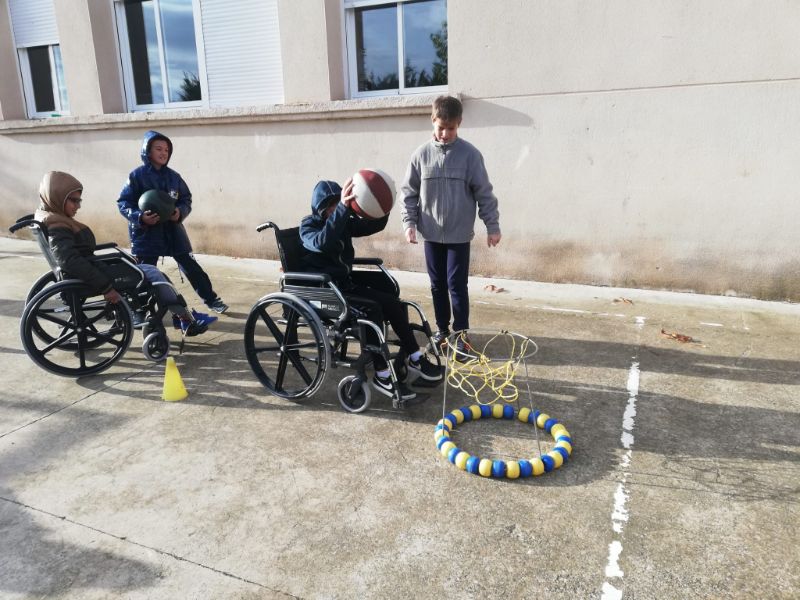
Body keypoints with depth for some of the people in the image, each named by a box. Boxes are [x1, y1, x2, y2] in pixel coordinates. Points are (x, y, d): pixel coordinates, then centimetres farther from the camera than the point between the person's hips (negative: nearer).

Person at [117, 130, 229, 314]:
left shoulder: (173, 176, 4)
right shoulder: (137, 175, -6)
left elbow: (186, 199, 10)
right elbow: (123, 203, -6)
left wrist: (180, 212, -12)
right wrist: (140, 217, -23)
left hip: (173, 231, 3)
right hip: (146, 234, -3)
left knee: (192, 267, 8)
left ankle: (212, 299, 20)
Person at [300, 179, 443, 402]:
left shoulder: (345, 223, 9)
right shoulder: (308, 226, -10)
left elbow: (375, 225, 4)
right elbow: (323, 242, -33)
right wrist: (342, 208, -42)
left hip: (346, 282, 7)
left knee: (393, 303, -9)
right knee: (371, 308, -29)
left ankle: (414, 358, 3)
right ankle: (382, 376, -23)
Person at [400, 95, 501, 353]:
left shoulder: (470, 154, -6)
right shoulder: (421, 154, 0)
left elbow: (484, 192, -3)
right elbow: (408, 192, 4)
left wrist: (492, 225, -4)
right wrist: (409, 222, -5)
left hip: (459, 233, -3)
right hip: (431, 233, 3)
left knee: (457, 285, -1)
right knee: (438, 284, 12)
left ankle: (461, 334, 11)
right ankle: (442, 329, 26)